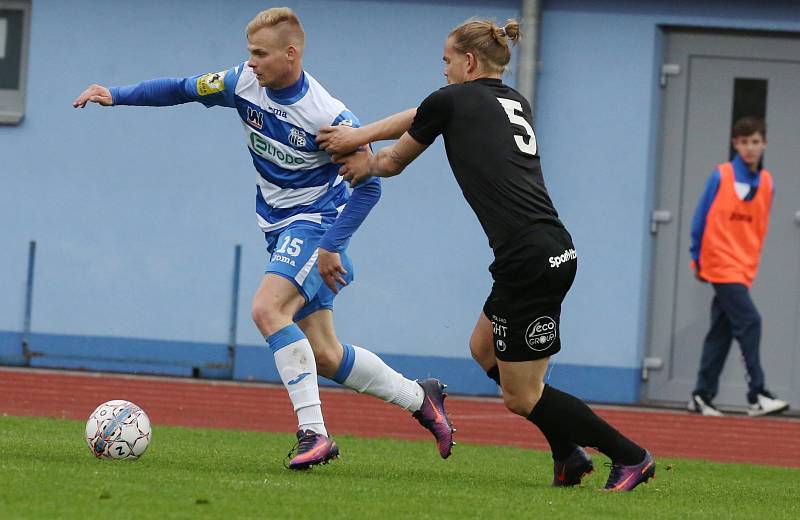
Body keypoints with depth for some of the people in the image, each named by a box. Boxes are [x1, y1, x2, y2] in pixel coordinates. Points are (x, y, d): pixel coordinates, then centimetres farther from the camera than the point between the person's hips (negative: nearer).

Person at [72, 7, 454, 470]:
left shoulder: (329, 117, -24)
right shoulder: (244, 82, -6)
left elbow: (369, 185, -17)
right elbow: (182, 90, 6)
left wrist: (330, 247, -20)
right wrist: (115, 96, -4)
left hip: (316, 222, -7)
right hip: (279, 224, 7)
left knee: (267, 309, -29)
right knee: (324, 357, 9)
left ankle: (314, 433, -28)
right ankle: (420, 398, 28)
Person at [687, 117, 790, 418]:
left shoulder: (766, 182, 7)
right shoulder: (721, 176, -7)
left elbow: (760, 227, 14)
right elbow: (701, 220, -2)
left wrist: (751, 262, 12)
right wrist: (698, 260, -1)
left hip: (744, 269, 5)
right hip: (721, 265, -5)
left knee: (721, 333, 9)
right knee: (749, 322, -15)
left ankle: (703, 396, 15)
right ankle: (757, 396, -16)